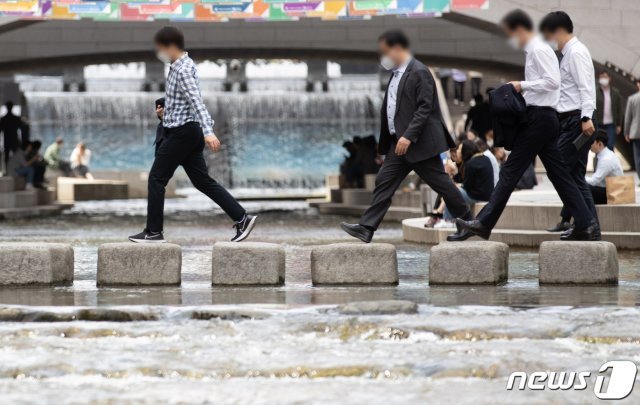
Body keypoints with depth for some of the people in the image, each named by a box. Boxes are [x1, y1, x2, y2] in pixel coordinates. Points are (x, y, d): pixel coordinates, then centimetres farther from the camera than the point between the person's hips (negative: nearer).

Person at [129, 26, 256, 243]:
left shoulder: (183, 71, -16)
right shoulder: (178, 67, 14)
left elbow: (197, 102, -28)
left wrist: (208, 132, -39)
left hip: (182, 132, -10)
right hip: (186, 133, 10)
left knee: (156, 178, -3)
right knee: (203, 181, 9)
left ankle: (153, 231, 2)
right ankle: (242, 218, 5)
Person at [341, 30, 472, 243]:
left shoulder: (419, 73, -14)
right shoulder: (397, 73, 14)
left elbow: (425, 108, -20)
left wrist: (408, 136, -27)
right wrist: (385, 144, 18)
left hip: (419, 143, -9)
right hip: (400, 142, 9)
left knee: (440, 183, -1)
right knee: (384, 181, 0)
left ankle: (467, 221, 12)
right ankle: (366, 228, -4)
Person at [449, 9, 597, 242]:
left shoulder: (539, 50, -12)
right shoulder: (535, 50, 19)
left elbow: (552, 81, -21)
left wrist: (522, 85, -16)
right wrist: (521, 91, 12)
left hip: (539, 118, -10)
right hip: (545, 118, 10)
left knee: (510, 172, -8)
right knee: (558, 173, 8)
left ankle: (483, 224, -7)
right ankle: (584, 225, 6)